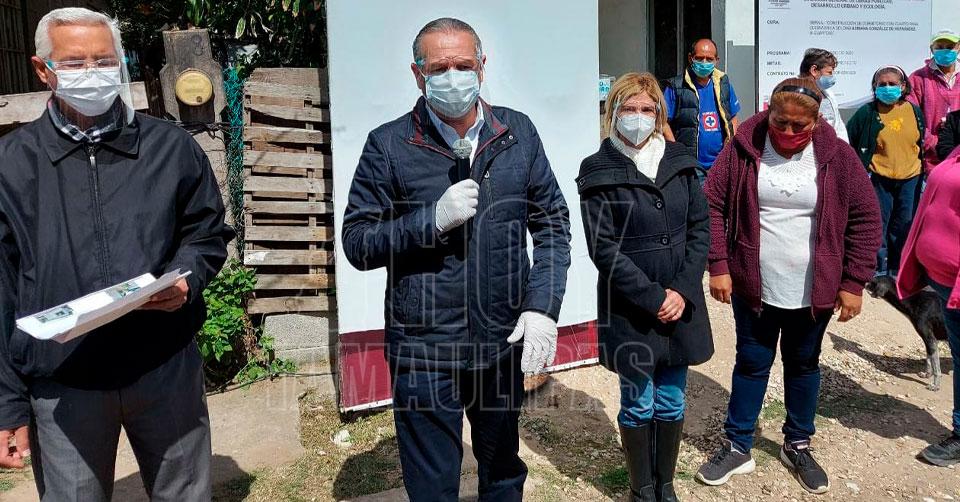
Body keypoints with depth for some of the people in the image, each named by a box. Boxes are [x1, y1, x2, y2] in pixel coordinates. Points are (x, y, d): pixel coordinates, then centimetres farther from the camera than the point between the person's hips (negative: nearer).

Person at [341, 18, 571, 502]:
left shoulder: (517, 133, 1)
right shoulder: (388, 145, -7)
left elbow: (553, 223, 4)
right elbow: (357, 244, -6)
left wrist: (543, 308, -7)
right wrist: (433, 219, -20)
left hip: (505, 339, 3)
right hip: (423, 348, -3)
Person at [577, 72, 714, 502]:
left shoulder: (679, 161, 5)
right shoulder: (599, 173, -6)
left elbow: (701, 227, 4)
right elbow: (603, 248, -11)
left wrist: (682, 290, -7)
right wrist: (653, 296, -15)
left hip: (681, 304, 4)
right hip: (629, 310, -3)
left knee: (671, 403, 14)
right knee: (638, 405, 10)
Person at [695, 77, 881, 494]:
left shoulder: (837, 156, -7)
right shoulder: (742, 149, -9)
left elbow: (866, 218, -2)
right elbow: (712, 205, -5)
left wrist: (854, 282, -5)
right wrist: (718, 266, -10)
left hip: (814, 292, 1)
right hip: (752, 288, -1)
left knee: (803, 366, 17)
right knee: (751, 364, 12)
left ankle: (798, 446, 36)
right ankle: (737, 447, 26)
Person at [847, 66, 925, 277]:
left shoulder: (914, 111, 3)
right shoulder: (867, 112, -7)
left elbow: (923, 142, 13)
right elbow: (848, 141, -1)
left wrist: (924, 171, 13)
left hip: (910, 178, 3)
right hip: (879, 178, -3)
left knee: (904, 226, 12)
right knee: (878, 224, 2)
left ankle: (898, 268, 26)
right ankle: (878, 269, 15)